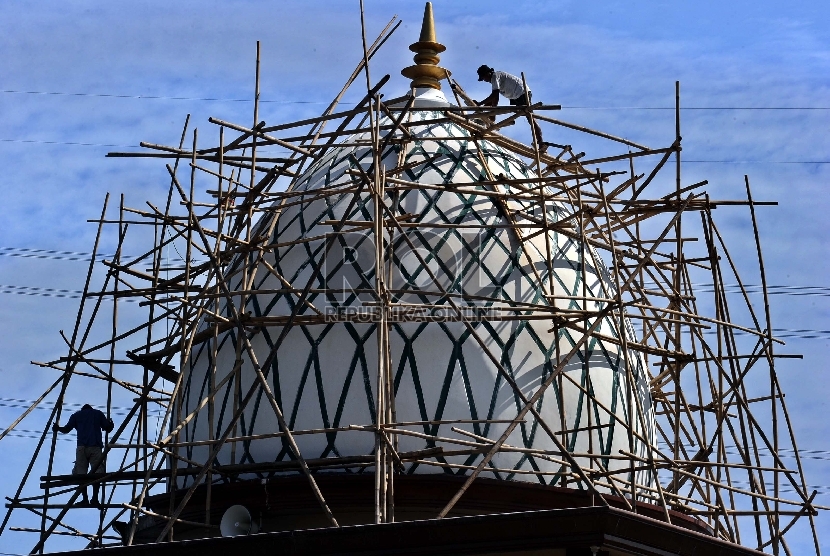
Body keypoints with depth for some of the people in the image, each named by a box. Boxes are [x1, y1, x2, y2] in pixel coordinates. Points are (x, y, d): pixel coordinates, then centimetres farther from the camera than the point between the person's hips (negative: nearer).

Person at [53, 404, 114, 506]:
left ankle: (85, 499, -12)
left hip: (82, 447, 0)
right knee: (96, 472, -4)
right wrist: (111, 424, 36)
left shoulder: (76, 415, 20)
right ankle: (95, 498, -16)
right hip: (96, 447, 0)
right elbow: (107, 428, 15)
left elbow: (66, 429, 10)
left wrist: (57, 428, 29)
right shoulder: (98, 414, 22)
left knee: (81, 473, -1)